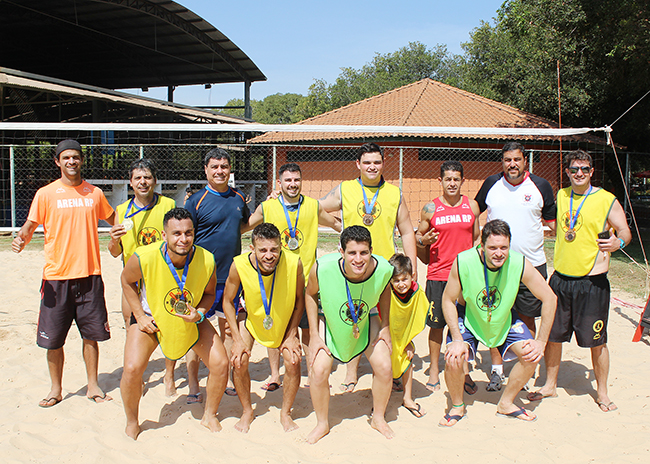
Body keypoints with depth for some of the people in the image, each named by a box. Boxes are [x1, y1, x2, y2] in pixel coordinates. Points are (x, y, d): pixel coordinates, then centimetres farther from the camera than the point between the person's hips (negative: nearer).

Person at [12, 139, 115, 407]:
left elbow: (113, 220, 21)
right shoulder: (46, 194, 1)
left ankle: (93, 386, 24)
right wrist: (21, 239, -21)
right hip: (56, 277, -1)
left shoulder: (95, 193, 8)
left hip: (89, 275, 2)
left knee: (91, 335, 8)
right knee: (53, 338, 5)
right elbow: (30, 226, 1)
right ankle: (56, 389, 23)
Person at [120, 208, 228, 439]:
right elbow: (127, 281, -6)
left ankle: (209, 416, 20)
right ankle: (132, 423, 11)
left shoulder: (206, 260, -25)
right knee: (132, 369, -19)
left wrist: (199, 312, -24)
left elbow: (209, 293, -4)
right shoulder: (144, 257, -30)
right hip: (151, 318, -1)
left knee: (221, 364, -7)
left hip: (191, 321, 2)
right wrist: (140, 316, -10)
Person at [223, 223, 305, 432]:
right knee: (239, 362, -12)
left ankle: (286, 413, 15)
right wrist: (237, 340, -14)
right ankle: (247, 411, 15)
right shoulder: (239, 265, -32)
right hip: (251, 318, 0)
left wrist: (291, 335, -12)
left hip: (284, 320, 0)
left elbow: (299, 299, -13)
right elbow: (228, 301, -13)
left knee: (293, 362, -11)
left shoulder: (294, 263, -33)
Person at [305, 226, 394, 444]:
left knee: (384, 368, -6)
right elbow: (310, 295, -14)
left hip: (366, 320, 2)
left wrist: (385, 326, -2)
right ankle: (322, 424, 14)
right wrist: (314, 336, -13)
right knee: (318, 370, -14)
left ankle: (378, 418, 24)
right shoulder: (323, 268, -36)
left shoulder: (383, 269, -30)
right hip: (329, 320, -2)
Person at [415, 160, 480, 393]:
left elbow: (477, 239, 15)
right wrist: (421, 241, -11)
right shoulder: (430, 208, 1)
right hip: (438, 275, -1)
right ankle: (434, 371, 21)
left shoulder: (472, 206, 6)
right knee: (436, 324, 5)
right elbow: (418, 237, 11)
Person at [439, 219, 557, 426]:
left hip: (504, 318, 3)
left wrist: (541, 341, -16)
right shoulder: (463, 262, -31)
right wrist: (457, 339, -22)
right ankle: (457, 406, 9)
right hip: (468, 318, -2)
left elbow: (549, 298, -15)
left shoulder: (519, 264, -28)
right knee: (453, 360, -23)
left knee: (532, 355, -13)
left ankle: (506, 404, 13)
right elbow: (448, 300, -16)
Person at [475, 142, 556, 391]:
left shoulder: (540, 185, 1)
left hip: (532, 264, -1)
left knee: (527, 319, 6)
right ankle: (497, 370, 17)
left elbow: (553, 221, 10)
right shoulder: (491, 184, 5)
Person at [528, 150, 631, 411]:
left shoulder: (607, 200, -5)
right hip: (560, 279, 4)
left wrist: (618, 242, -23)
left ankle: (602, 393, 23)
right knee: (552, 336, 11)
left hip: (592, 282, -4)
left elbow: (625, 231, -4)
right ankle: (550, 386, 29)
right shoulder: (561, 196, 9)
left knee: (596, 341, 5)